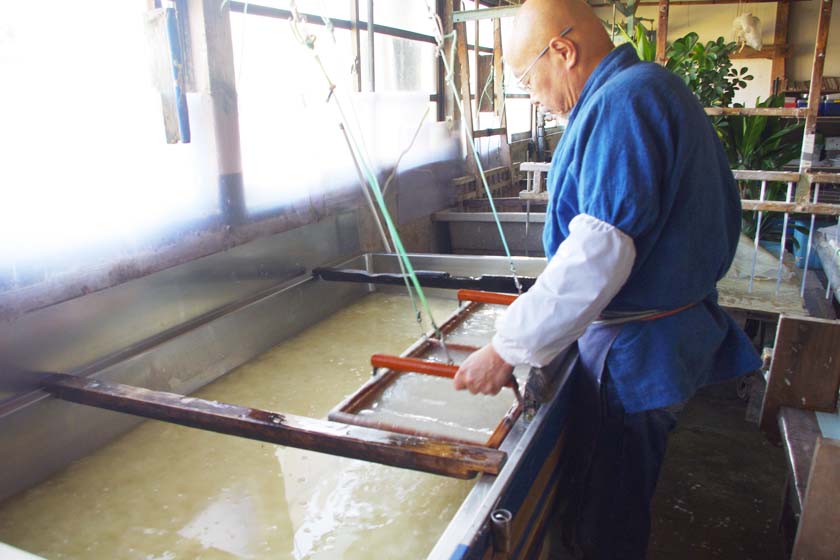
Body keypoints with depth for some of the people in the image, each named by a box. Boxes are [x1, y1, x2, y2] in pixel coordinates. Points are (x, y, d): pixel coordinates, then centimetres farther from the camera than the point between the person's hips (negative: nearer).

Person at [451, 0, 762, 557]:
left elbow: (601, 251, -29)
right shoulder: (659, 87, 13)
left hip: (635, 351, -10)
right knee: (622, 495, 24)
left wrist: (508, 348, -25)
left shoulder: (624, 100, -20)